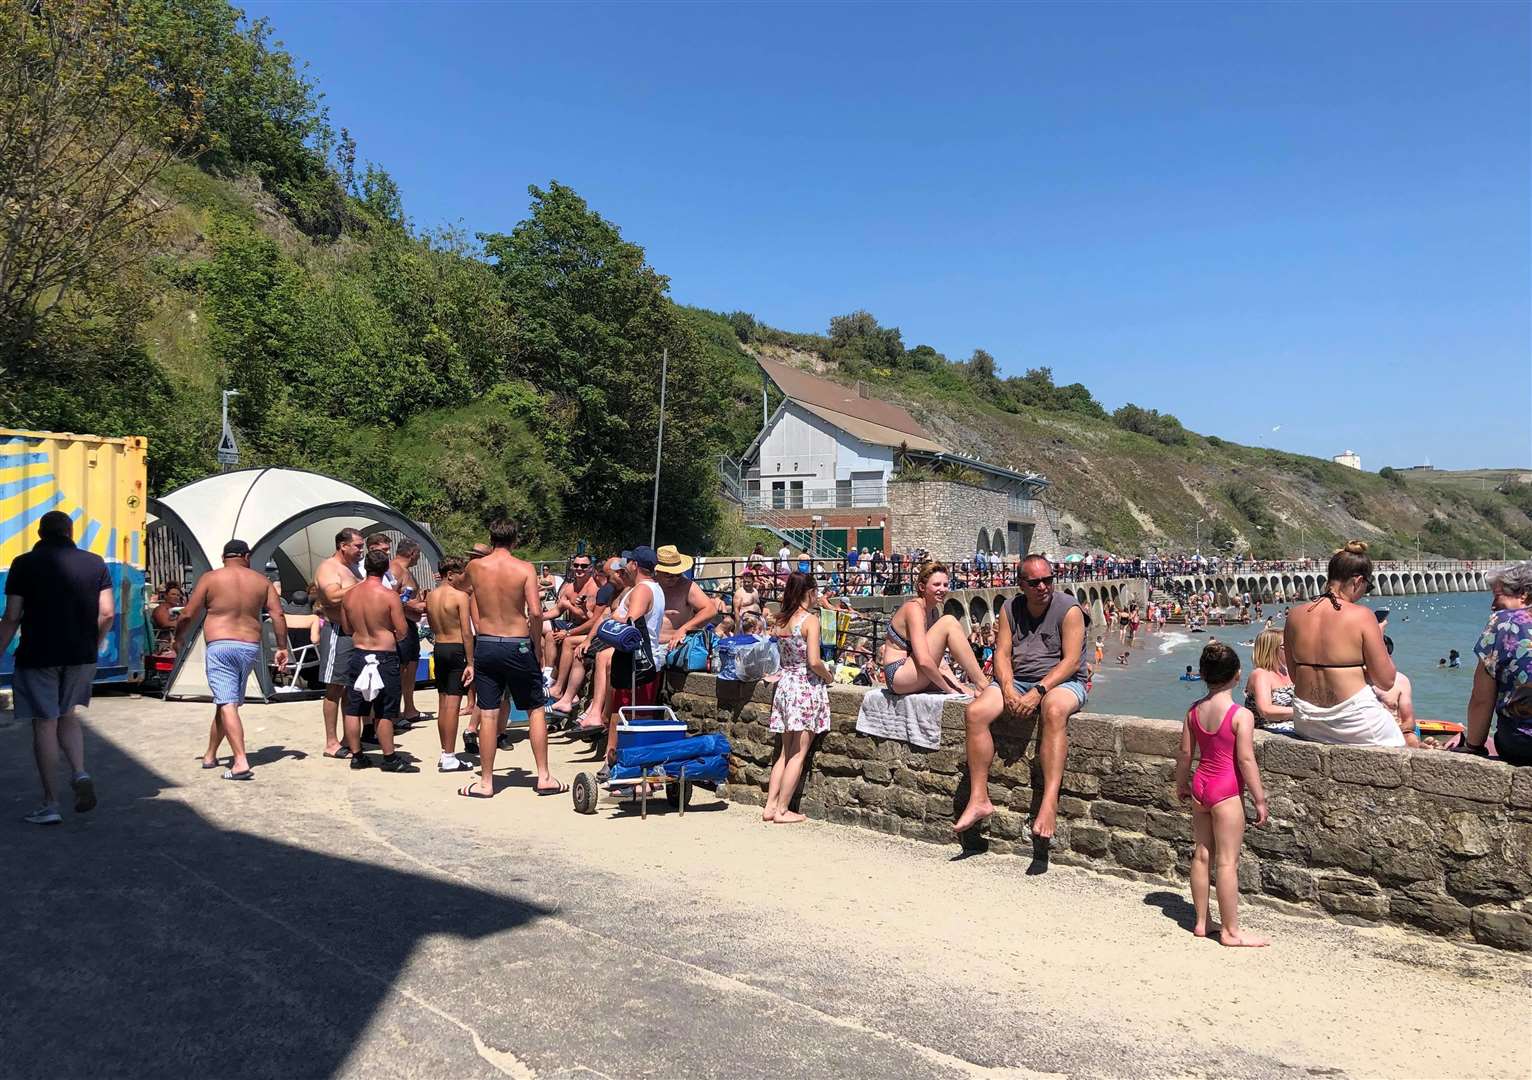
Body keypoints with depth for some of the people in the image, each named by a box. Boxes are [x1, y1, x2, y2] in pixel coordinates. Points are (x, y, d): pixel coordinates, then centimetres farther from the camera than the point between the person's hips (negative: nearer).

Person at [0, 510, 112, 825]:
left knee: (44, 724, 3)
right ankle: (80, 774, -3)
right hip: (82, 656, 3)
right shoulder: (95, 563, 2)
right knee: (68, 716, 20)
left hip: (37, 656, -3)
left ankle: (50, 805, 7)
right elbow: (107, 613, -1)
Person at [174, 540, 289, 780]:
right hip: (250, 648, 4)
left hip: (220, 647, -4)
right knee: (226, 701, 19)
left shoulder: (210, 578, 0)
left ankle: (241, 763, -19)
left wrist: (178, 638, 17)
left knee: (227, 704, -9)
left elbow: (188, 615, 0)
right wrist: (282, 648, 6)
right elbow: (278, 614, 1)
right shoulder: (262, 581, 9)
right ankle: (210, 755, 31)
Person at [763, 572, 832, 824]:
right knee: (798, 754, 1)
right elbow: (814, 661, -19)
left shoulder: (780, 619, 7)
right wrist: (829, 677, -2)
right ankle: (782, 810, 3)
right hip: (807, 687, -7)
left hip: (785, 684, 7)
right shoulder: (810, 619, -13)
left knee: (785, 752, 15)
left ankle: (770, 806, 13)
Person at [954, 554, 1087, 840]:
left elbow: (1071, 660, -15)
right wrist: (1008, 689, -15)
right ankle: (979, 799, -15)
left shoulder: (1068, 609, -8)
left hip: (1061, 681, -5)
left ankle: (1050, 803, -46)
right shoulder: (1011, 609, 7)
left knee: (1054, 710, -40)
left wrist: (1038, 693, -24)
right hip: (1017, 681, 5)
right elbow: (1002, 654, 3)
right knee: (974, 712, -19)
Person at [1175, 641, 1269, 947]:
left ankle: (1201, 922, 24)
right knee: (1227, 861, 1)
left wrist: (1180, 784, 20)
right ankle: (1230, 931, 9)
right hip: (1227, 790, -6)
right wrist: (1260, 799, -8)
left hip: (1200, 786, 6)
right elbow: (1246, 761, -16)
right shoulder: (1241, 715, -16)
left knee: (1201, 855, 14)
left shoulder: (1194, 710, 1)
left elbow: (1185, 753, 7)